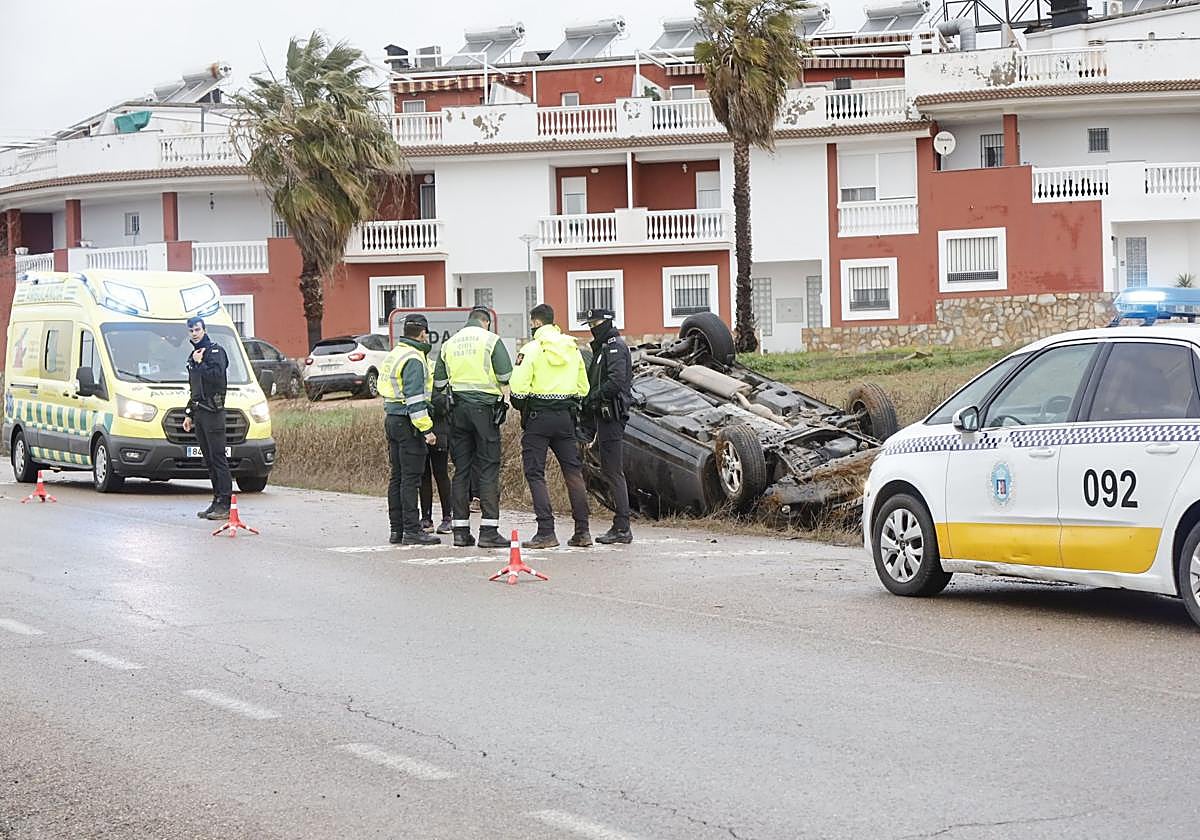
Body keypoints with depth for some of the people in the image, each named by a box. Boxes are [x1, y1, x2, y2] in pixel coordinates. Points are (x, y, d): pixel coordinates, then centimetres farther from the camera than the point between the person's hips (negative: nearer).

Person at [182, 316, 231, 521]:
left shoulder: (215, 351, -5)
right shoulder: (193, 356, 22)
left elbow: (217, 376, -22)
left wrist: (199, 364, -11)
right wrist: (189, 414, 25)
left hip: (213, 412, -9)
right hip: (199, 412, 9)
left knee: (218, 458, -11)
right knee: (209, 460, 9)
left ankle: (225, 505, -13)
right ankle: (217, 502, 11)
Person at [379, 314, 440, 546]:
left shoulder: (393, 355, 16)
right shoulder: (413, 360, -15)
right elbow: (415, 398, -20)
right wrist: (426, 429, -20)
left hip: (392, 420, 10)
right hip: (408, 423, -10)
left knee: (397, 477, 12)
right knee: (411, 477, -8)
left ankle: (396, 529, 15)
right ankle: (412, 531, -9)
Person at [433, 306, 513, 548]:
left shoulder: (449, 344, 13)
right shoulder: (491, 340, -2)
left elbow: (438, 384, 16)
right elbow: (506, 378, -7)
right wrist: (505, 399, 7)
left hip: (458, 410, 5)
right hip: (485, 407, -5)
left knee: (461, 469, 8)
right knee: (488, 467, -4)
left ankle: (460, 530, 9)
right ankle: (488, 531, -9)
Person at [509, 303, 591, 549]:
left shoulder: (531, 349, -9)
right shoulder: (572, 348, 11)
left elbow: (519, 388, -14)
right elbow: (583, 387, 14)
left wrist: (521, 407, 4)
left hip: (538, 416, -5)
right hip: (566, 417, 6)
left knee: (535, 473, -1)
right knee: (573, 471, 10)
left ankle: (546, 533, -9)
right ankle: (582, 531, 8)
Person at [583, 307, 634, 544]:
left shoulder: (615, 347, -10)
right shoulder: (603, 347, 22)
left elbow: (616, 381, -22)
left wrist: (591, 398, -16)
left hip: (610, 415, -11)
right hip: (605, 416, 11)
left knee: (613, 471, -11)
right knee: (609, 470, 11)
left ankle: (622, 528, -11)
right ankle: (620, 526, 13)